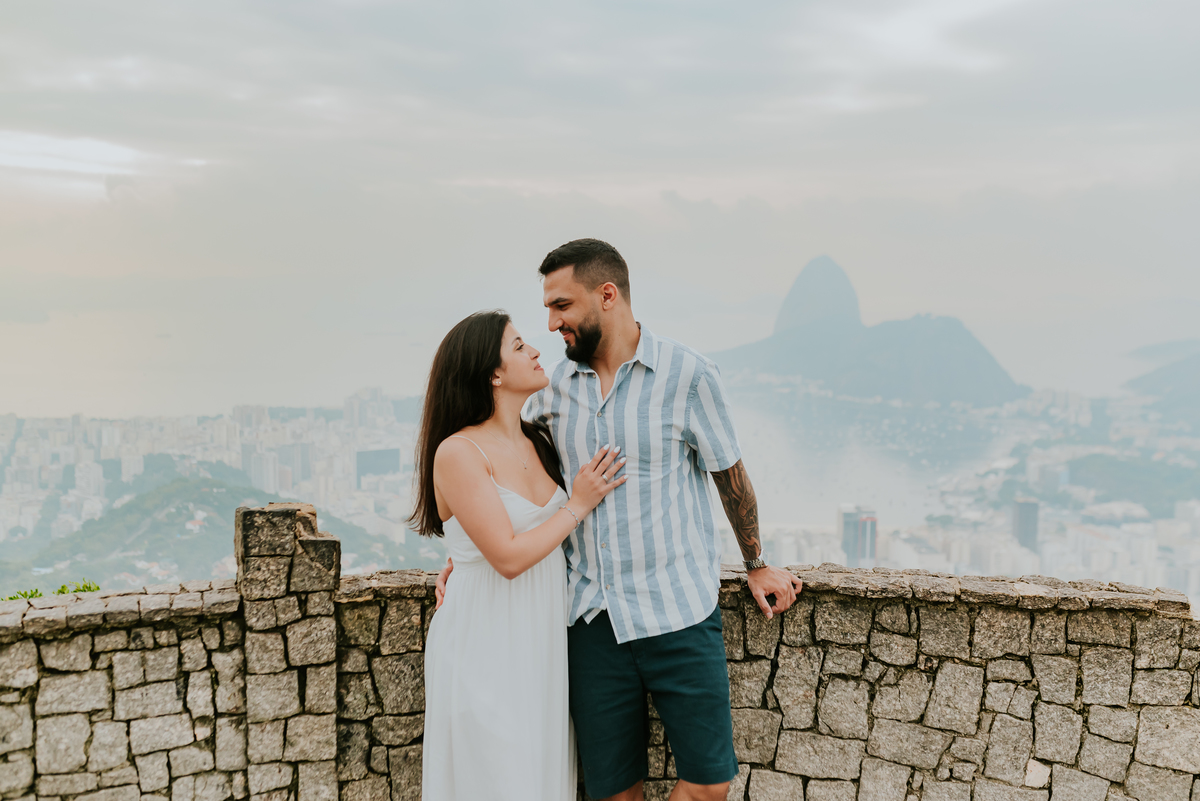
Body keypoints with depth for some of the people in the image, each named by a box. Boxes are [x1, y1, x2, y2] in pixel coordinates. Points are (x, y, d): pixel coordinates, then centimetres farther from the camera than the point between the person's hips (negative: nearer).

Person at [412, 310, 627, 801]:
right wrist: (579, 504, -11)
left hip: (539, 645, 7)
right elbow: (508, 557, -20)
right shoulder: (458, 453, -15)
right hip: (484, 651, -7)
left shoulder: (537, 443, 7)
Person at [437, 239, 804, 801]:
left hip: (678, 610, -3)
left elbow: (730, 476, 5)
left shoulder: (687, 374, -5)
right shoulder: (556, 385, 7)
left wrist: (756, 565, 15)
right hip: (592, 619, 3)